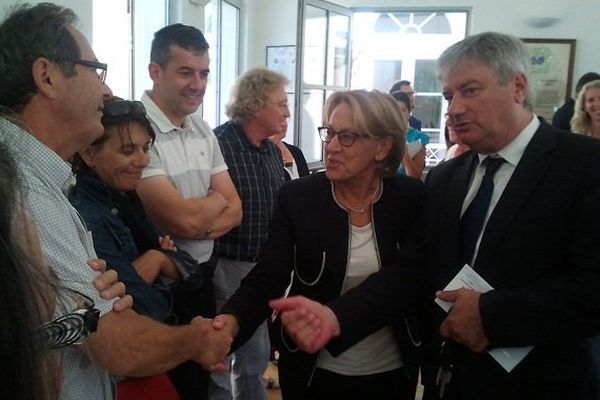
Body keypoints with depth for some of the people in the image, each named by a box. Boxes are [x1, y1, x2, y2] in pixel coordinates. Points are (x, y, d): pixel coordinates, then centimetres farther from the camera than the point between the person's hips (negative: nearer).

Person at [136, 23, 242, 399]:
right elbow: (184, 218, -23)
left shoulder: (203, 130, 6)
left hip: (203, 275, 7)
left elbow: (234, 211, 3)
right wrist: (217, 198, -3)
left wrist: (197, 225, -16)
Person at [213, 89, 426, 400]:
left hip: (392, 370, 1)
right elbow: (266, 279, -16)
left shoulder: (411, 198, -9)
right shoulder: (297, 196, -11)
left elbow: (412, 283, -6)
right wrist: (231, 321, -37)